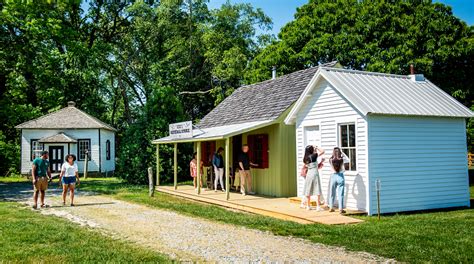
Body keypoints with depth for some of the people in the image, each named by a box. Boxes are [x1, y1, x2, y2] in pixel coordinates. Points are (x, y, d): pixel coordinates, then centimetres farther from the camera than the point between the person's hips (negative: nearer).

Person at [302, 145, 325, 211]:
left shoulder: (305, 158, 7)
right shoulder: (314, 156, -10)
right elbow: (322, 151, -8)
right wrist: (316, 148, 4)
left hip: (308, 174, 6)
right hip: (315, 174, -6)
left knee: (308, 191, 11)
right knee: (317, 191, -2)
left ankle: (308, 206, 18)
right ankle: (318, 207, -3)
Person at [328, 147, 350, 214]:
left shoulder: (331, 160, -6)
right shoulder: (342, 159, -11)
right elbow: (348, 160, 10)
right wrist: (343, 154, 11)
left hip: (333, 176, 2)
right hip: (340, 176, -2)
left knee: (332, 193, 15)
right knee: (340, 193, 2)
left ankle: (331, 208, 24)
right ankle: (341, 209, 3)